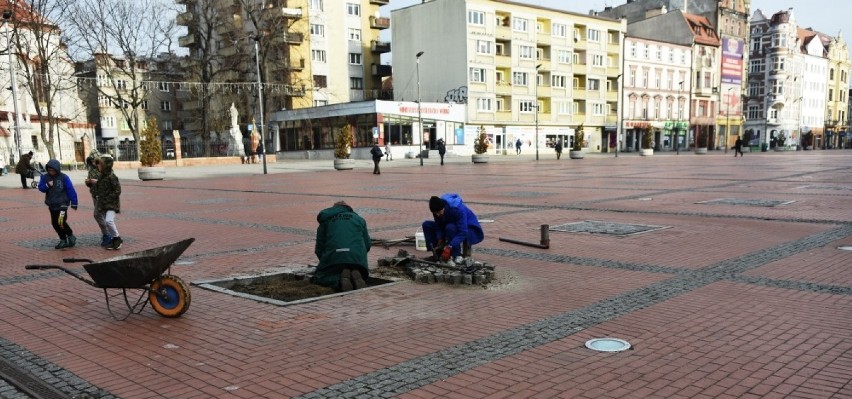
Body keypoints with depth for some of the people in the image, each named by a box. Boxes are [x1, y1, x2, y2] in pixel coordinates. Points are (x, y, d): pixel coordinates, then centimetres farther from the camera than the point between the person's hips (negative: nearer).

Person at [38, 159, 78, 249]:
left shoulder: (64, 177, -10)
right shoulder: (45, 177, 3)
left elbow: (71, 190, -8)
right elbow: (40, 187, 0)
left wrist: (74, 203, -7)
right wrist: (47, 185, -21)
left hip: (62, 204, -6)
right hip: (52, 205, 6)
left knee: (61, 222, -18)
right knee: (55, 223, 9)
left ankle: (71, 236, 4)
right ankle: (63, 240, 22)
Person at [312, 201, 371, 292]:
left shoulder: (325, 221, 23)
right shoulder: (359, 219, 27)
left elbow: (319, 248, 16)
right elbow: (367, 245, 22)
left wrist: (325, 262, 32)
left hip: (333, 257, -2)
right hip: (358, 257, 2)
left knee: (318, 278, 16)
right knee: (363, 276, 30)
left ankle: (339, 280, -15)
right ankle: (356, 276, -9)